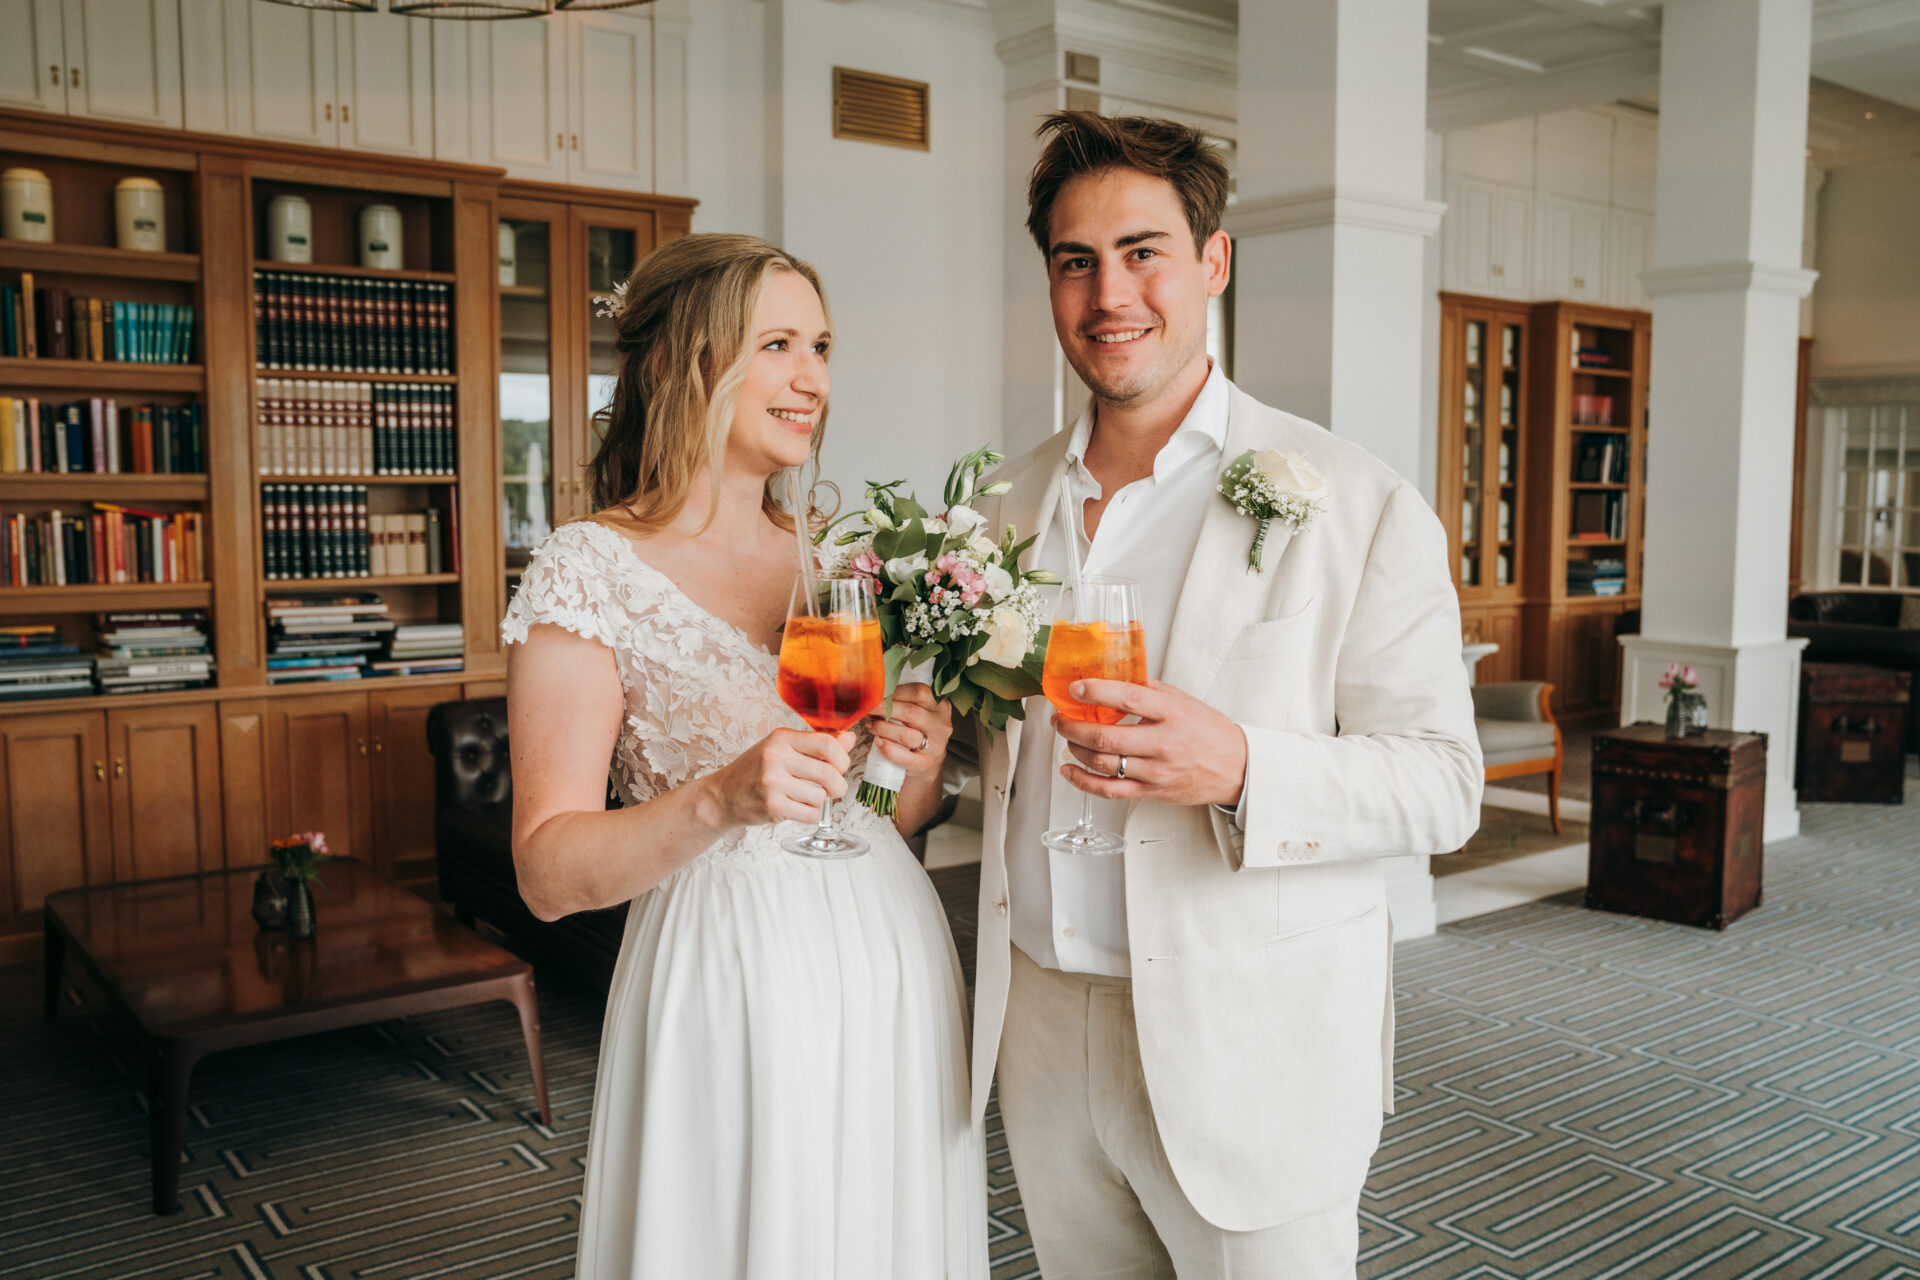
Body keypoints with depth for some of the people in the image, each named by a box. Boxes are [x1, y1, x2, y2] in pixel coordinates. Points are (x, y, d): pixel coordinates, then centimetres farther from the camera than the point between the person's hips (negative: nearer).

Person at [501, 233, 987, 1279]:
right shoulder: (589, 571, -9)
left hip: (893, 964, 6)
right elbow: (547, 874, -13)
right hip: (727, 987, -5)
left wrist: (921, 765, -6)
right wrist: (719, 801, -28)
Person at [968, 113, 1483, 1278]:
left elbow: (1443, 784, -10)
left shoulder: (1355, 504, -9)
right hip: (1044, 1032, 5)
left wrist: (1240, 769, -27)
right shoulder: (1013, 501, 8)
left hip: (1251, 1046, -4)